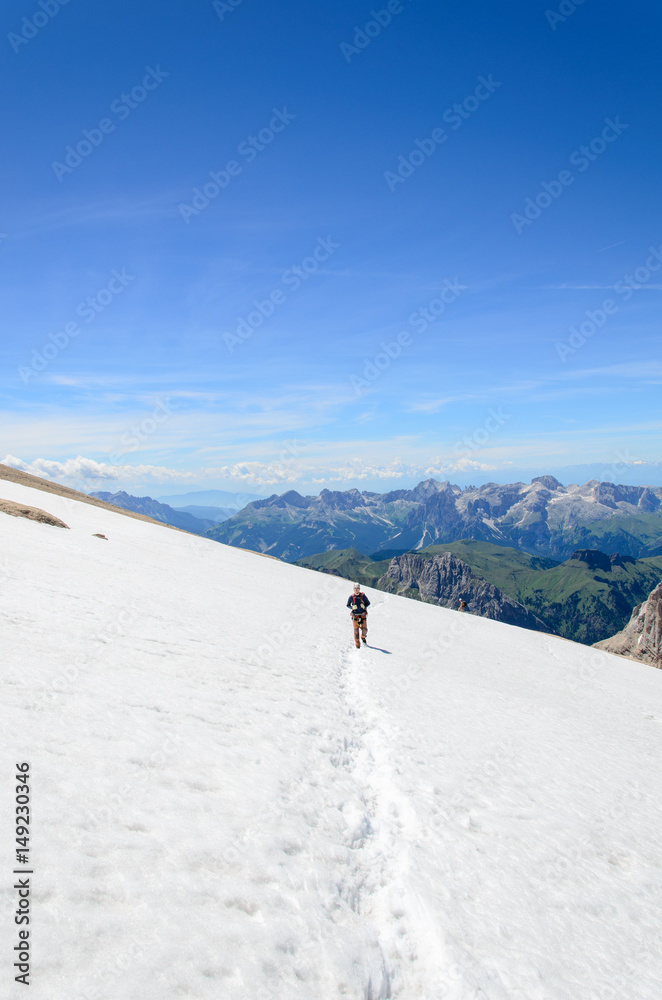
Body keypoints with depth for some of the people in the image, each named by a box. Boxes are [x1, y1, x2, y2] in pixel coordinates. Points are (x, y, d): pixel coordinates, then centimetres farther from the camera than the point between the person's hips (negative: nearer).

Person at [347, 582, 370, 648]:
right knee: (356, 630, -3)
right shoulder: (351, 597, -2)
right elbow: (348, 605, 10)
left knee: (364, 629, -6)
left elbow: (368, 603, 8)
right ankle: (357, 645, 7)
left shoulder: (363, 596, -3)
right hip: (355, 615, 0)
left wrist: (364, 607, -8)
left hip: (363, 615, 0)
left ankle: (363, 637, 28)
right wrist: (352, 608, -8)